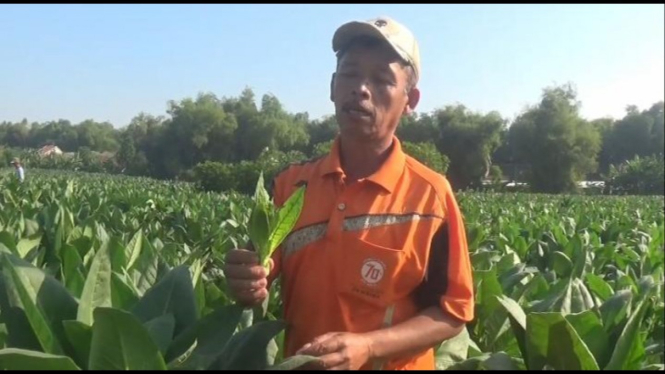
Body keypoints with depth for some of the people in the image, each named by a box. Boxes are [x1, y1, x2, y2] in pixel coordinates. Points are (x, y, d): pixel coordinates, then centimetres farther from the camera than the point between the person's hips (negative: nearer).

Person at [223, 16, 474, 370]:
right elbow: (263, 277, 3)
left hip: (391, 363, -3)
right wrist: (247, 284, -20)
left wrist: (367, 346, -22)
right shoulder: (290, 183, -5)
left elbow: (451, 311, -10)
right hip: (296, 361, 4)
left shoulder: (430, 196, -14)